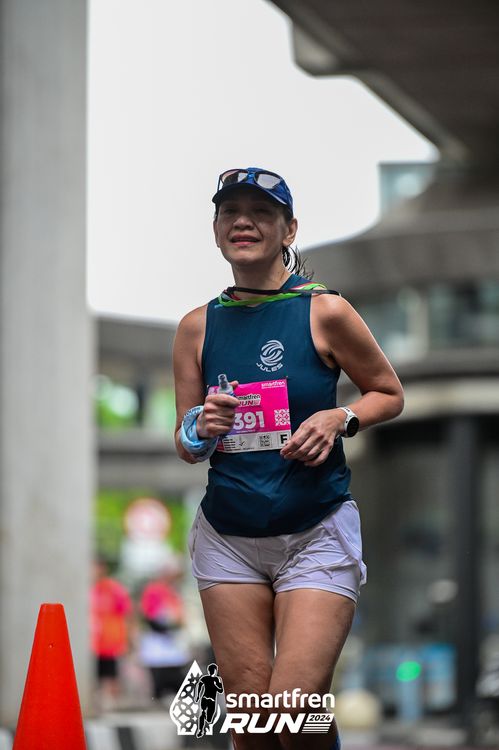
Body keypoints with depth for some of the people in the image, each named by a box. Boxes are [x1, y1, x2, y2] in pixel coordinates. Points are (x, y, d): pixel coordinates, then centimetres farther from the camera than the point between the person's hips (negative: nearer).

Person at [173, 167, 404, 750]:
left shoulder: (325, 312, -4)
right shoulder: (198, 327, 4)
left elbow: (389, 394, 8)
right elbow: (185, 446, 11)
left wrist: (339, 418, -11)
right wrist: (201, 433, -12)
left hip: (317, 533, -3)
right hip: (227, 537, 3)